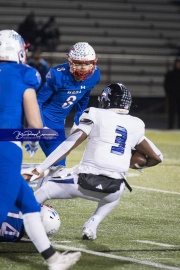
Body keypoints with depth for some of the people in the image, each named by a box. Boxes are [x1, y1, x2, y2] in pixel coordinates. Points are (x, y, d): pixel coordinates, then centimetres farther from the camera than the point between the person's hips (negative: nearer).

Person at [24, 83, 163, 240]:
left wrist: (39, 170, -3)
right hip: (113, 190, 3)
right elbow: (157, 157, 24)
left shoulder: (97, 116, 4)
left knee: (45, 187, 18)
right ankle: (92, 225, 17)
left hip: (86, 181, -3)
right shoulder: (135, 126, 15)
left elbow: (69, 145, -3)